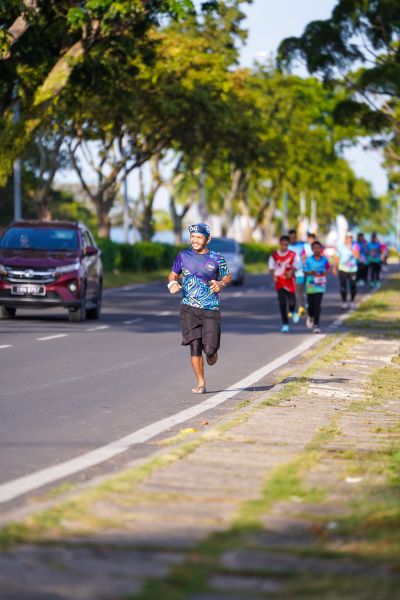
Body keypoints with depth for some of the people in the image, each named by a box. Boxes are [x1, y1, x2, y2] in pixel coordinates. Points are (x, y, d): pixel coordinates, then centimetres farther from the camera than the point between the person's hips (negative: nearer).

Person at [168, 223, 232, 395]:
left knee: (209, 348, -11)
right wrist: (172, 283, -4)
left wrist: (221, 284, -7)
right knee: (195, 346, -6)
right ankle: (201, 383, 6)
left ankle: (211, 354, 28)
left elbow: (228, 276, 14)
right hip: (189, 309, 1)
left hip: (211, 310, -1)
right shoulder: (183, 256, 5)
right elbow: (173, 274, 17)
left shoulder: (216, 258, 1)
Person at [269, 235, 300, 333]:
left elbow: (296, 266, 1)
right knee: (282, 303, -4)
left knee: (291, 301, 0)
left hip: (290, 281, -1)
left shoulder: (293, 255, -3)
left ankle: (293, 312, 39)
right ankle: (285, 324, 4)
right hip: (279, 282, 1)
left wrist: (291, 272, -21)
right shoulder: (274, 255, 0)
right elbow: (271, 267, 3)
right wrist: (273, 276, -16)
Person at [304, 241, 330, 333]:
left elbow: (327, 269, 16)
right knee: (311, 305, 8)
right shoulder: (308, 260, -6)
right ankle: (311, 317, 41)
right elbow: (305, 272, -3)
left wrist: (325, 273, -4)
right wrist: (311, 273, -22)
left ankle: (316, 324, -4)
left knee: (317, 305, -7)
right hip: (310, 285, 0)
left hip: (320, 286, 0)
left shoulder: (324, 259, 1)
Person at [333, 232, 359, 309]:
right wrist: (334, 268, 9)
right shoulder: (340, 247, 4)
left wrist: (351, 248, -18)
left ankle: (352, 301, 20)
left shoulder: (355, 247, 2)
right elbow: (337, 258, 9)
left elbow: (356, 256, -12)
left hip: (352, 270, 0)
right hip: (342, 270, 0)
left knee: (353, 286, 2)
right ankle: (344, 302, 5)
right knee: (343, 286, -3)